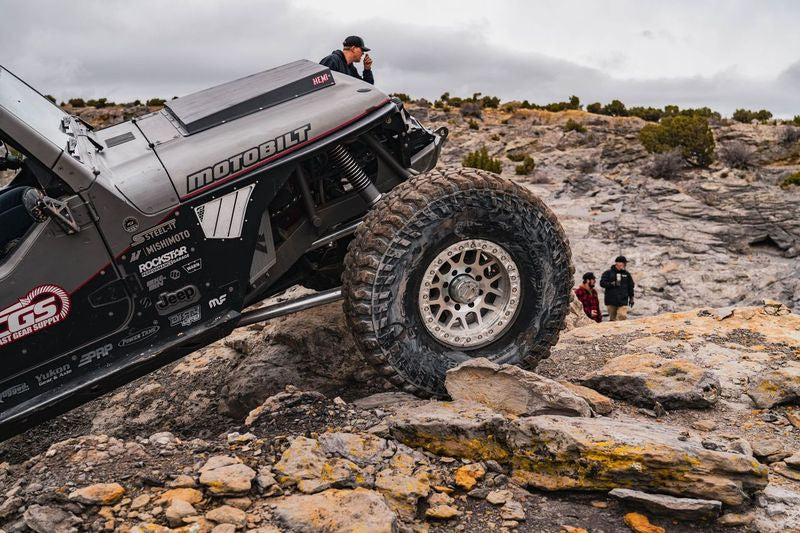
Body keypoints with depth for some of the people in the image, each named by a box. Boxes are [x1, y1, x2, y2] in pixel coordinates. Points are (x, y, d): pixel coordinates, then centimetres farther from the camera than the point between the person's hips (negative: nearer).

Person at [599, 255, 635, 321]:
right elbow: (602, 283, -5)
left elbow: (630, 286, 19)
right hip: (611, 301, -1)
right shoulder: (608, 273, 2)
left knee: (623, 317, -14)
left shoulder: (627, 274, 11)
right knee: (612, 319, 8)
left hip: (623, 301, 1)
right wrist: (612, 284, -19)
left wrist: (631, 298, 19)